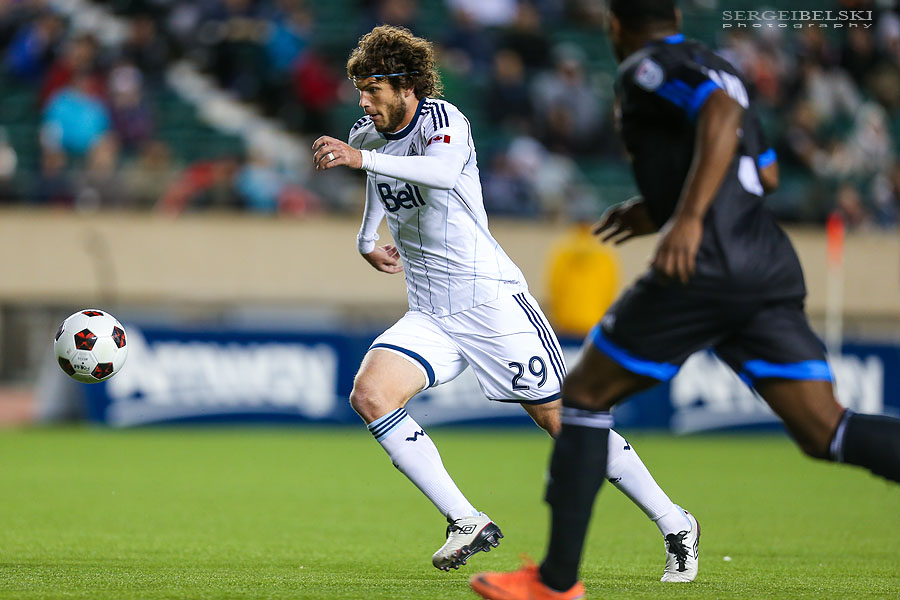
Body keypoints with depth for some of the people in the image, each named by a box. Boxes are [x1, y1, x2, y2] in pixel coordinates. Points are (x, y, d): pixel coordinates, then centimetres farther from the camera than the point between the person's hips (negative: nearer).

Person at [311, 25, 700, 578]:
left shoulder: (442, 118, -14)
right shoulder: (368, 135, 7)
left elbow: (444, 171, -39)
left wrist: (362, 158, -43)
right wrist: (367, 239, 25)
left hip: (492, 301, -6)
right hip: (430, 317, 6)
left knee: (562, 419, -4)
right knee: (369, 395, -19)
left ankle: (674, 524, 13)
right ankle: (468, 524, -14)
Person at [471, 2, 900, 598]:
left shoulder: (645, 68, -1)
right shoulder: (713, 66, 24)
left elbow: (722, 114, -20)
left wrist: (687, 218, -27)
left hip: (704, 269, -7)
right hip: (772, 270, 7)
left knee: (584, 396, 9)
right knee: (825, 432, -2)